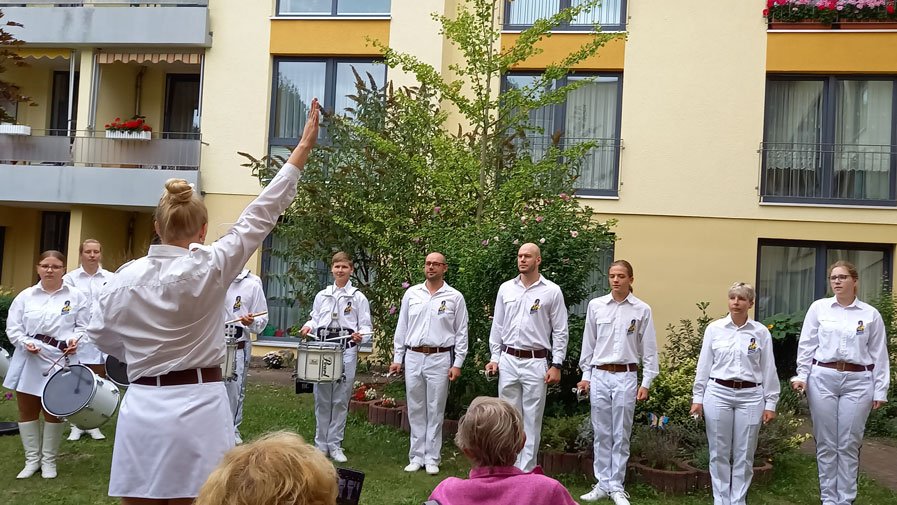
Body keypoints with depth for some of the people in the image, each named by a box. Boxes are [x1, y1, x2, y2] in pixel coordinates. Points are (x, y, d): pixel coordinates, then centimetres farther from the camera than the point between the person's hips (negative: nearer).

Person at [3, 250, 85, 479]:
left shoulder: (76, 296, 2)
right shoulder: (25, 296, 6)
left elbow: (83, 326, 3)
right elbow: (13, 327, 3)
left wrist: (75, 340, -17)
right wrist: (25, 343, -14)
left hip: (60, 360, -2)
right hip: (29, 359, 2)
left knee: (54, 411, 5)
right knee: (26, 410, 8)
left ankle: (49, 460, 19)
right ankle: (32, 459, 21)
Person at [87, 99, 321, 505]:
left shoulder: (125, 277, 1)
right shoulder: (206, 269, -12)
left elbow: (101, 333, 15)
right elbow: (260, 216, -8)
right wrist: (303, 148, -2)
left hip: (140, 408, 4)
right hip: (196, 408, -4)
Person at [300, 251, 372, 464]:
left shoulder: (358, 298, 4)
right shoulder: (321, 296, 14)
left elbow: (365, 327, 2)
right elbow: (315, 319, 19)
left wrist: (360, 335, -19)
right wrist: (308, 326, -3)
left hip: (347, 351, -2)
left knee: (340, 400, 1)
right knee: (322, 399, 5)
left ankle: (335, 445, 11)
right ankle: (321, 444, 15)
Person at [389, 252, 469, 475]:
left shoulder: (455, 297, 0)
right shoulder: (412, 294, 8)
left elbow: (461, 333, 1)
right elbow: (402, 328, 11)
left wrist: (457, 364, -4)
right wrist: (397, 358, 8)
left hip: (440, 359, -3)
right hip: (413, 358, 3)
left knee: (435, 411, 3)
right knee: (415, 410, 9)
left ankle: (432, 458, 12)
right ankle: (417, 456, 18)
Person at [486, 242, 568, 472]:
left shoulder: (552, 291, -3)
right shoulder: (506, 288, 7)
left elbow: (560, 331, -1)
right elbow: (497, 326, 12)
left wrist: (556, 365, -6)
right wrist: (495, 357, 8)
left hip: (535, 362, -3)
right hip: (508, 360, 3)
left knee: (532, 419, 3)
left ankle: (526, 470, 11)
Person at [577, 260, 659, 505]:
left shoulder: (642, 310, -2)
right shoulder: (596, 305, 2)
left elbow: (649, 349, 2)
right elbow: (588, 343, 8)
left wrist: (646, 383, -1)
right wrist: (585, 375, 8)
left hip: (626, 377, -1)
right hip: (599, 375, 2)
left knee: (621, 435, 5)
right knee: (601, 434, 8)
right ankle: (602, 484, 18)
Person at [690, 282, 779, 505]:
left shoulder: (761, 332, 2)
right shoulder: (714, 328, 2)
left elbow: (769, 370, 4)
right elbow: (704, 365, 4)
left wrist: (770, 403, 2)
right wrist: (697, 397, 3)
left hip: (750, 396, 0)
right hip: (718, 394, 0)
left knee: (744, 455, 6)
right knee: (719, 453, 6)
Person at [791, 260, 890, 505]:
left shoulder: (871, 314, 4)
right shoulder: (818, 308, 4)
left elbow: (879, 355, 5)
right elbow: (806, 345, 5)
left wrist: (880, 390, 3)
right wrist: (801, 376, -1)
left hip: (857, 381, 0)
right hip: (823, 378, 0)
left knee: (849, 444, 4)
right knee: (826, 443, 6)